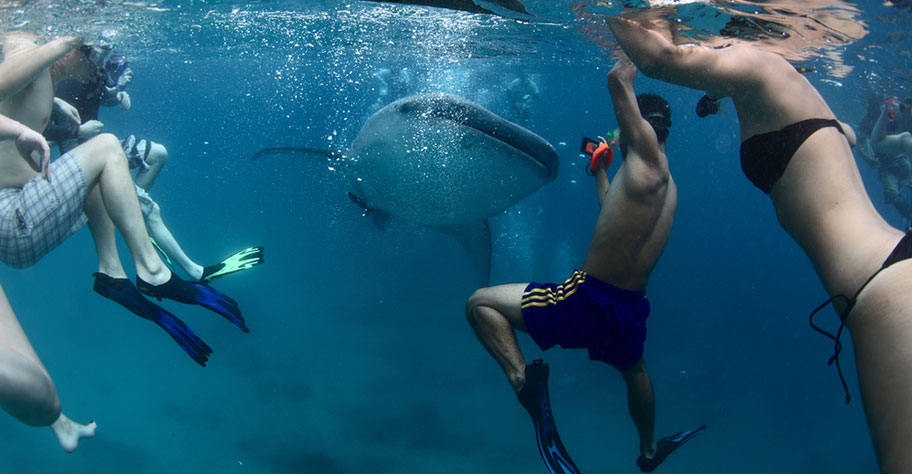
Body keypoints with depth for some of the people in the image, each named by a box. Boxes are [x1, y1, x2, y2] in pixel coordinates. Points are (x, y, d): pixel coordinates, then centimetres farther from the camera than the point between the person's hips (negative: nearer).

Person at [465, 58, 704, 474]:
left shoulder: (647, 154, -13)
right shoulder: (665, 183, 13)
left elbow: (617, 79, -16)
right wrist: (601, 170, 41)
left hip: (590, 300, -9)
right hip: (632, 308, 9)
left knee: (480, 304, -5)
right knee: (633, 370, 40)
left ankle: (525, 381, -24)